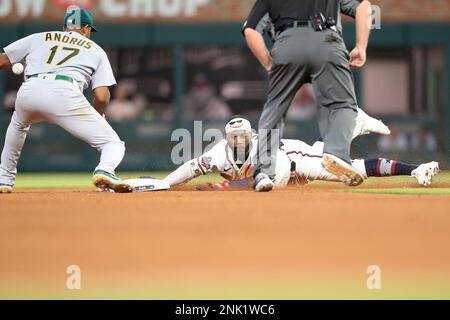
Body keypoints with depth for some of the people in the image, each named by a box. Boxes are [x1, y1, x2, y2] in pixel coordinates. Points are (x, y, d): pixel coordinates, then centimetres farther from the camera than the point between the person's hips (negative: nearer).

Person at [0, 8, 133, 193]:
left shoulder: (38, 38, 30)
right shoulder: (96, 50, 24)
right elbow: (102, 97, 12)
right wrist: (93, 120, 29)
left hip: (29, 92, 3)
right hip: (65, 93, -3)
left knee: (18, 124, 39)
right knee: (113, 143, 5)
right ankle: (105, 170, -29)